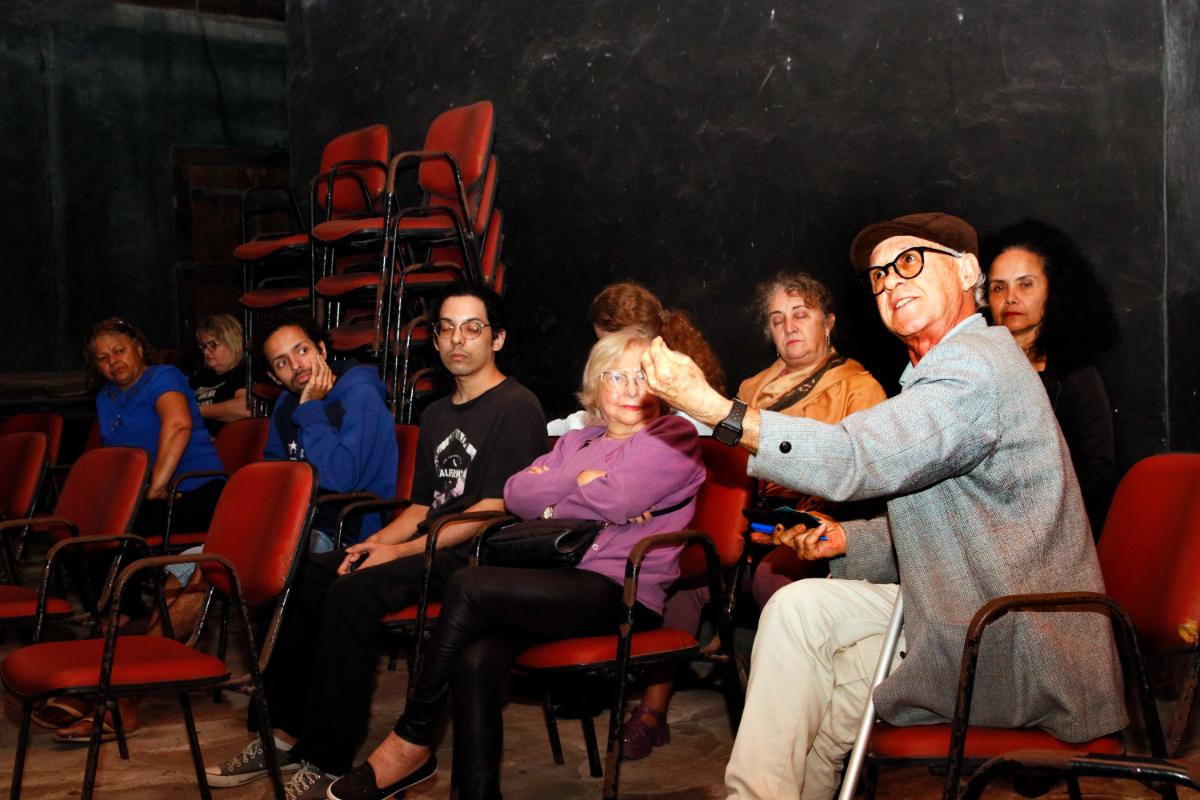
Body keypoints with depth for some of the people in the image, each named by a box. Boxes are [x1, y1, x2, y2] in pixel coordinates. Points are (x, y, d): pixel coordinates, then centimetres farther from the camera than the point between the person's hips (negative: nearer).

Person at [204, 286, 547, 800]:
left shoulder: (517, 407, -6)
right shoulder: (437, 416, 21)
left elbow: (495, 509, -15)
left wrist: (400, 551, -16)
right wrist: (376, 542, 0)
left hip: (475, 555, -9)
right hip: (429, 545, 9)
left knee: (352, 593, -28)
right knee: (300, 576, -5)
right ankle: (286, 734, 0)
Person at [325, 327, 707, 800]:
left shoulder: (675, 437, 6)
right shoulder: (577, 442, 26)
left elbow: (618, 499, -12)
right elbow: (516, 493, 10)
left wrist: (553, 498, 4)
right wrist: (582, 480, -3)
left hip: (624, 595, -6)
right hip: (563, 586, 6)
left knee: (470, 587, -23)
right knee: (475, 661, -25)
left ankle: (411, 743, -9)